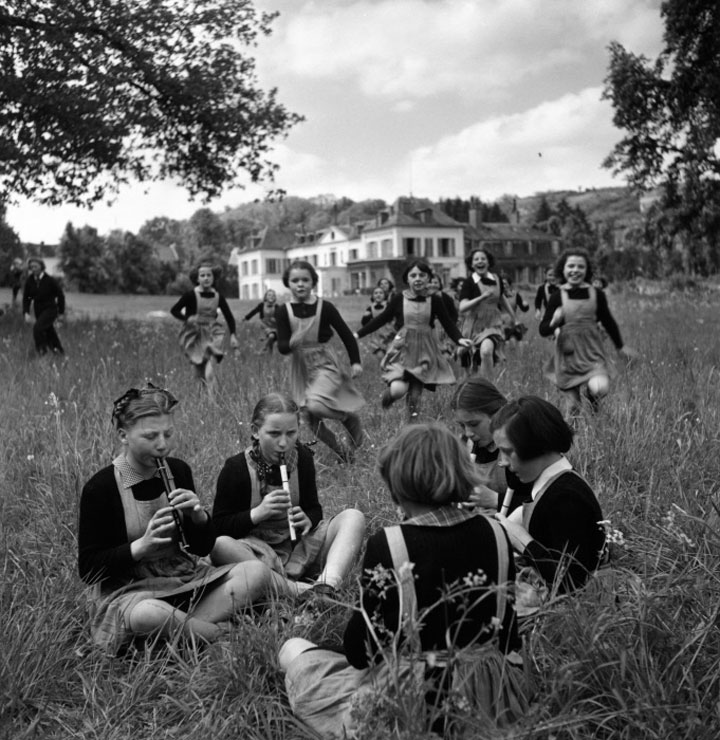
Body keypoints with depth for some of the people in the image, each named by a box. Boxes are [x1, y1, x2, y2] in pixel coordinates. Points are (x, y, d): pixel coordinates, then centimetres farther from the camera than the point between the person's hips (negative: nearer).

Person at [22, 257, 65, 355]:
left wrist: (61, 313, -3)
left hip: (50, 309, -5)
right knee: (49, 332, 17)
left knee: (37, 328, -25)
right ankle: (59, 351, 35)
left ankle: (42, 350, -10)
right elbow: (26, 297, 1)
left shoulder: (50, 280, -18)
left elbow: (60, 296, -7)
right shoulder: (29, 280, -6)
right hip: (38, 310, 5)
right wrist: (26, 313, -12)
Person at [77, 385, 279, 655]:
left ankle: (186, 629, -22)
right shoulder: (100, 488, -10)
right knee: (148, 615, -41)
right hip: (126, 591, -5)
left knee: (258, 572, -16)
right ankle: (224, 634, -18)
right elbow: (88, 569, -9)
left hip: (185, 581, 5)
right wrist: (141, 545, -23)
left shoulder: (178, 471, 4)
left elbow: (203, 548, 10)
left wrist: (198, 516, -11)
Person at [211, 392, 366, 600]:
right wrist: (257, 513, -23)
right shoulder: (236, 468, -8)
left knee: (354, 518, -16)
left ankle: (325, 588, -38)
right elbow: (219, 527, -7)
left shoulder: (302, 457, 3)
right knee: (220, 546, -36)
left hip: (299, 547, 4)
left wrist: (308, 520, -12)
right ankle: (296, 591, -41)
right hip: (257, 552, -4)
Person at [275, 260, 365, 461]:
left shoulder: (325, 307, -12)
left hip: (326, 365, -4)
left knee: (315, 406, -28)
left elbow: (346, 335, -2)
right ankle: (340, 452, 27)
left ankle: (350, 416, 2)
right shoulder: (283, 311, -7)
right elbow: (281, 347, -8)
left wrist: (355, 362, -5)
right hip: (301, 368, 4)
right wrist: (292, 343, -31)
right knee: (311, 419, 6)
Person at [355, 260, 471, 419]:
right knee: (398, 389, -18)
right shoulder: (399, 299, -3)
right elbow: (381, 319, 5)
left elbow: (447, 323, 4)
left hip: (425, 351, 1)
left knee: (416, 394, 1)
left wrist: (459, 339, -13)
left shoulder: (435, 301, 0)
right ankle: (387, 396, 18)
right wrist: (358, 334, 4)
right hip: (403, 349, -1)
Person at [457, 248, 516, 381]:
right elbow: (462, 308, -19)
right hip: (473, 326, 0)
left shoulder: (496, 280, 1)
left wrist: (512, 315, 31)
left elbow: (502, 298, 23)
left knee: (486, 351, -30)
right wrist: (482, 297, -29)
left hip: (492, 325, 0)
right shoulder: (469, 283, -8)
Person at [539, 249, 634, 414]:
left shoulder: (596, 294, 0)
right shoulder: (557, 297, -3)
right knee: (573, 408, 1)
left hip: (592, 352, 1)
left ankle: (591, 393, 14)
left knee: (601, 388, -23)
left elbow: (608, 321, 14)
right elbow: (543, 330, -2)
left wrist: (621, 346, 23)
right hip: (568, 354, 0)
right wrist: (554, 322, -24)